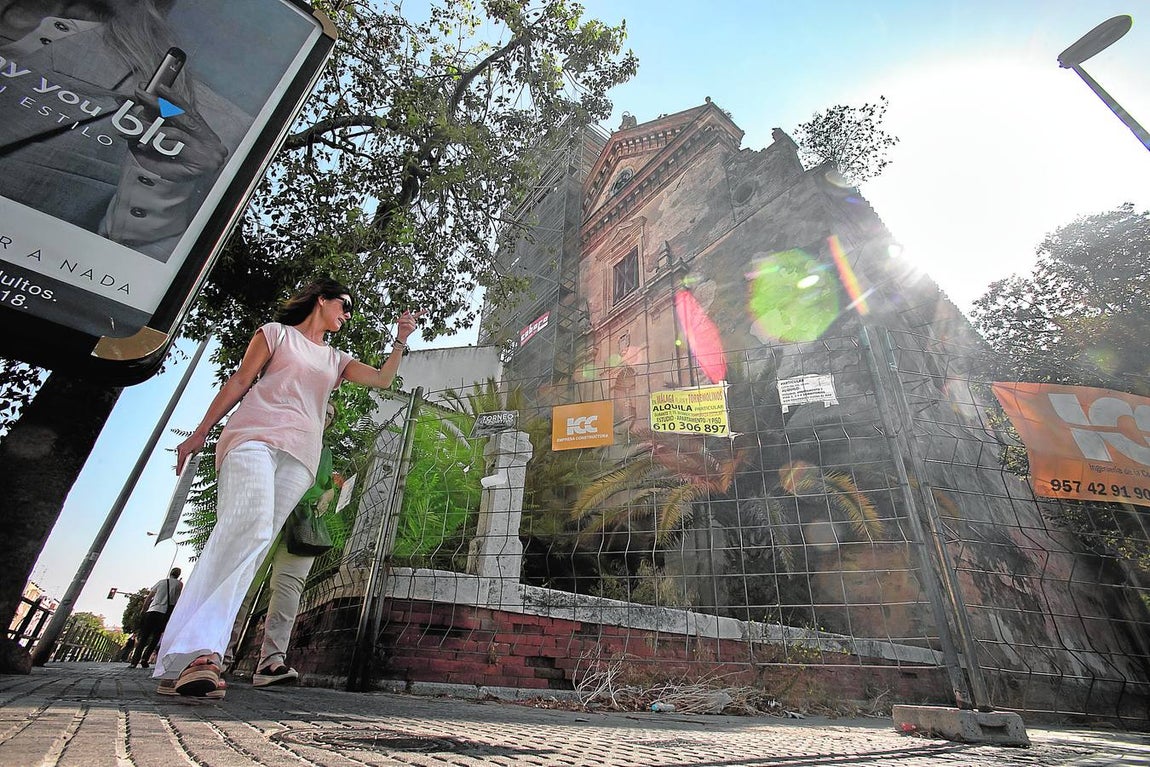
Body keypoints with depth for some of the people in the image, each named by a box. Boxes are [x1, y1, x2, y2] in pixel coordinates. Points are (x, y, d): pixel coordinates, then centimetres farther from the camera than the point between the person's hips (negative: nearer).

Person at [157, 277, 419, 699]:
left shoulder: (336, 360, 29)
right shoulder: (277, 332, 18)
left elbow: (382, 378, 20)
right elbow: (238, 382, 11)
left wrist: (400, 341, 11)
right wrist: (201, 432, 5)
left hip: (299, 455, 4)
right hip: (255, 436, -4)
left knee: (254, 540, -11)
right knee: (248, 524, -28)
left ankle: (182, 661, -11)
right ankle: (196, 649, -32)